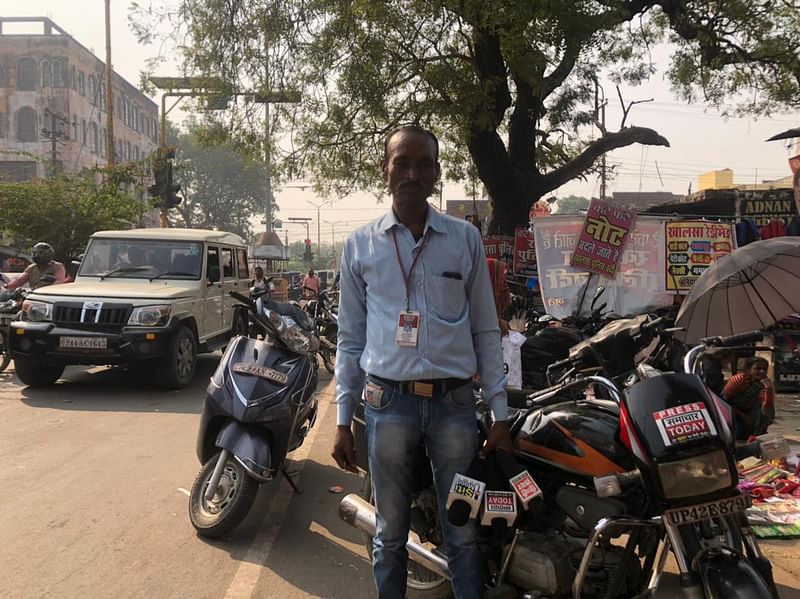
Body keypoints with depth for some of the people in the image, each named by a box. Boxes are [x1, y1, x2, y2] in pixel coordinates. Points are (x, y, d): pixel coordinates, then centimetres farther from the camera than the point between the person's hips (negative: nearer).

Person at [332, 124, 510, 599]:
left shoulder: (466, 238, 4)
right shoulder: (360, 245, 5)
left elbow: (486, 330, 7)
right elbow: (350, 338, 8)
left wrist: (500, 414, 3)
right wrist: (343, 420, 5)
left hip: (455, 402, 0)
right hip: (388, 403, 0)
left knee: (463, 533, 10)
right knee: (391, 532, 12)